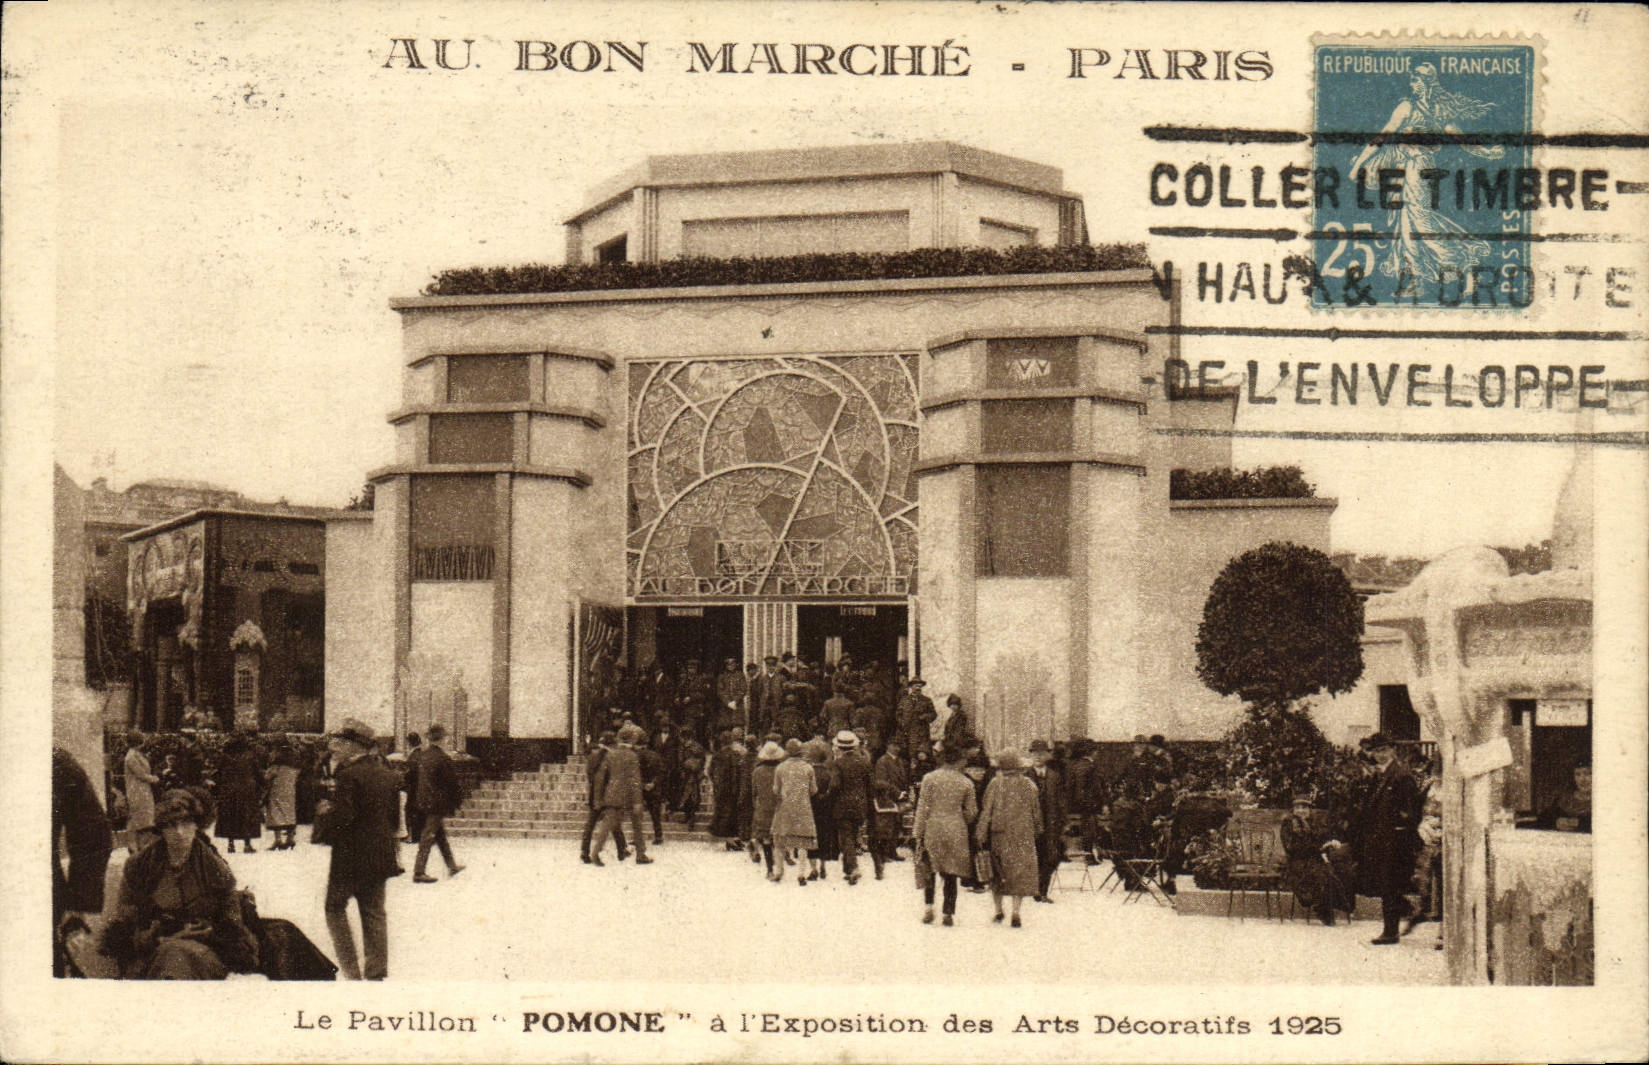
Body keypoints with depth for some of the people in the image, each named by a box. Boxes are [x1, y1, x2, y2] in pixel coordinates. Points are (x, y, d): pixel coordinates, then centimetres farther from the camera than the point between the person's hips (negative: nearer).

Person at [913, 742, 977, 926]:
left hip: (933, 829, -1)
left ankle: (929, 906, -2)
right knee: (951, 874, 7)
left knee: (928, 870, 13)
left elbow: (923, 808, -3)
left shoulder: (929, 778, -3)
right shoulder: (966, 783, 1)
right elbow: (971, 812, 5)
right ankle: (949, 913, 6)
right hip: (956, 832, 1)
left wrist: (919, 833, 1)